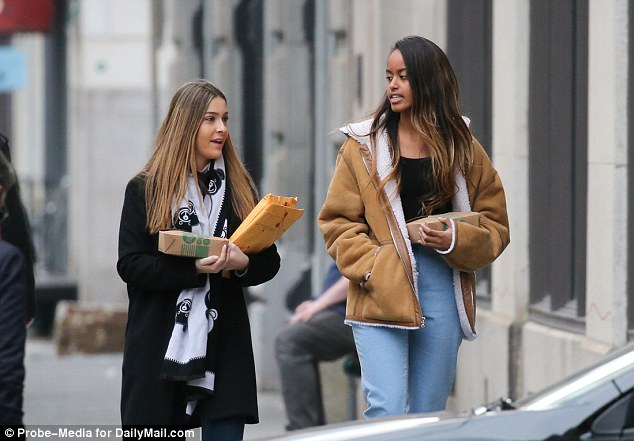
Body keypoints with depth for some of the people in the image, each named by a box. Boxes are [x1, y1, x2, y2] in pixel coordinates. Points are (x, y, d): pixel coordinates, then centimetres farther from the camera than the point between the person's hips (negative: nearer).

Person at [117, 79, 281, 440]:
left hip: (224, 343, 2)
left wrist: (243, 263, -13)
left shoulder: (239, 187, 11)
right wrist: (194, 269, -19)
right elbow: (130, 265, -7)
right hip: (159, 344, -2)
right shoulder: (146, 190, 2)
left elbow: (270, 261, 11)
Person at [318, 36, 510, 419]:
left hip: (443, 290, 2)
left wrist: (457, 240, -9)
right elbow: (338, 222, 5)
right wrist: (369, 267, -11)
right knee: (387, 411, -13)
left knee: (428, 413, 6)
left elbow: (496, 227, 11)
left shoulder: (465, 149, 10)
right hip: (380, 296, -2)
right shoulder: (363, 146, 6)